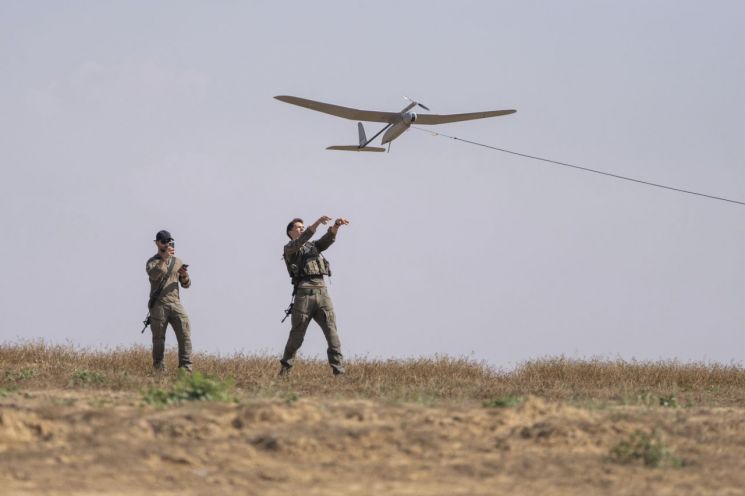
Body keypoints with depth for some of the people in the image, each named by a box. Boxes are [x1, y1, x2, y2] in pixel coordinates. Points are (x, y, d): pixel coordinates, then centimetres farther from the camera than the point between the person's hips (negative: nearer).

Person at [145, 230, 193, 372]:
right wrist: (164, 258, -21)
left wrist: (184, 276, -6)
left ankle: (186, 368, -10)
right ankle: (159, 369, 6)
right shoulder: (152, 262, 4)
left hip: (175, 303, 3)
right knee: (159, 339, 0)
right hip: (159, 305, -3)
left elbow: (186, 284, 16)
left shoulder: (177, 261, 17)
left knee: (185, 335, -9)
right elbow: (154, 274, -19)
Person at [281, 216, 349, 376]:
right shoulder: (289, 248, 10)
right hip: (304, 292, -4)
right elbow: (300, 240, -12)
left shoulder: (313, 246, 26)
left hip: (322, 292, 4)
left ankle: (339, 371, -14)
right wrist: (317, 223, -25)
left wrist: (336, 225, -14)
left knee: (332, 331, -9)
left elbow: (328, 239, 8)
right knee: (297, 335, 2)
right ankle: (285, 369, 18)